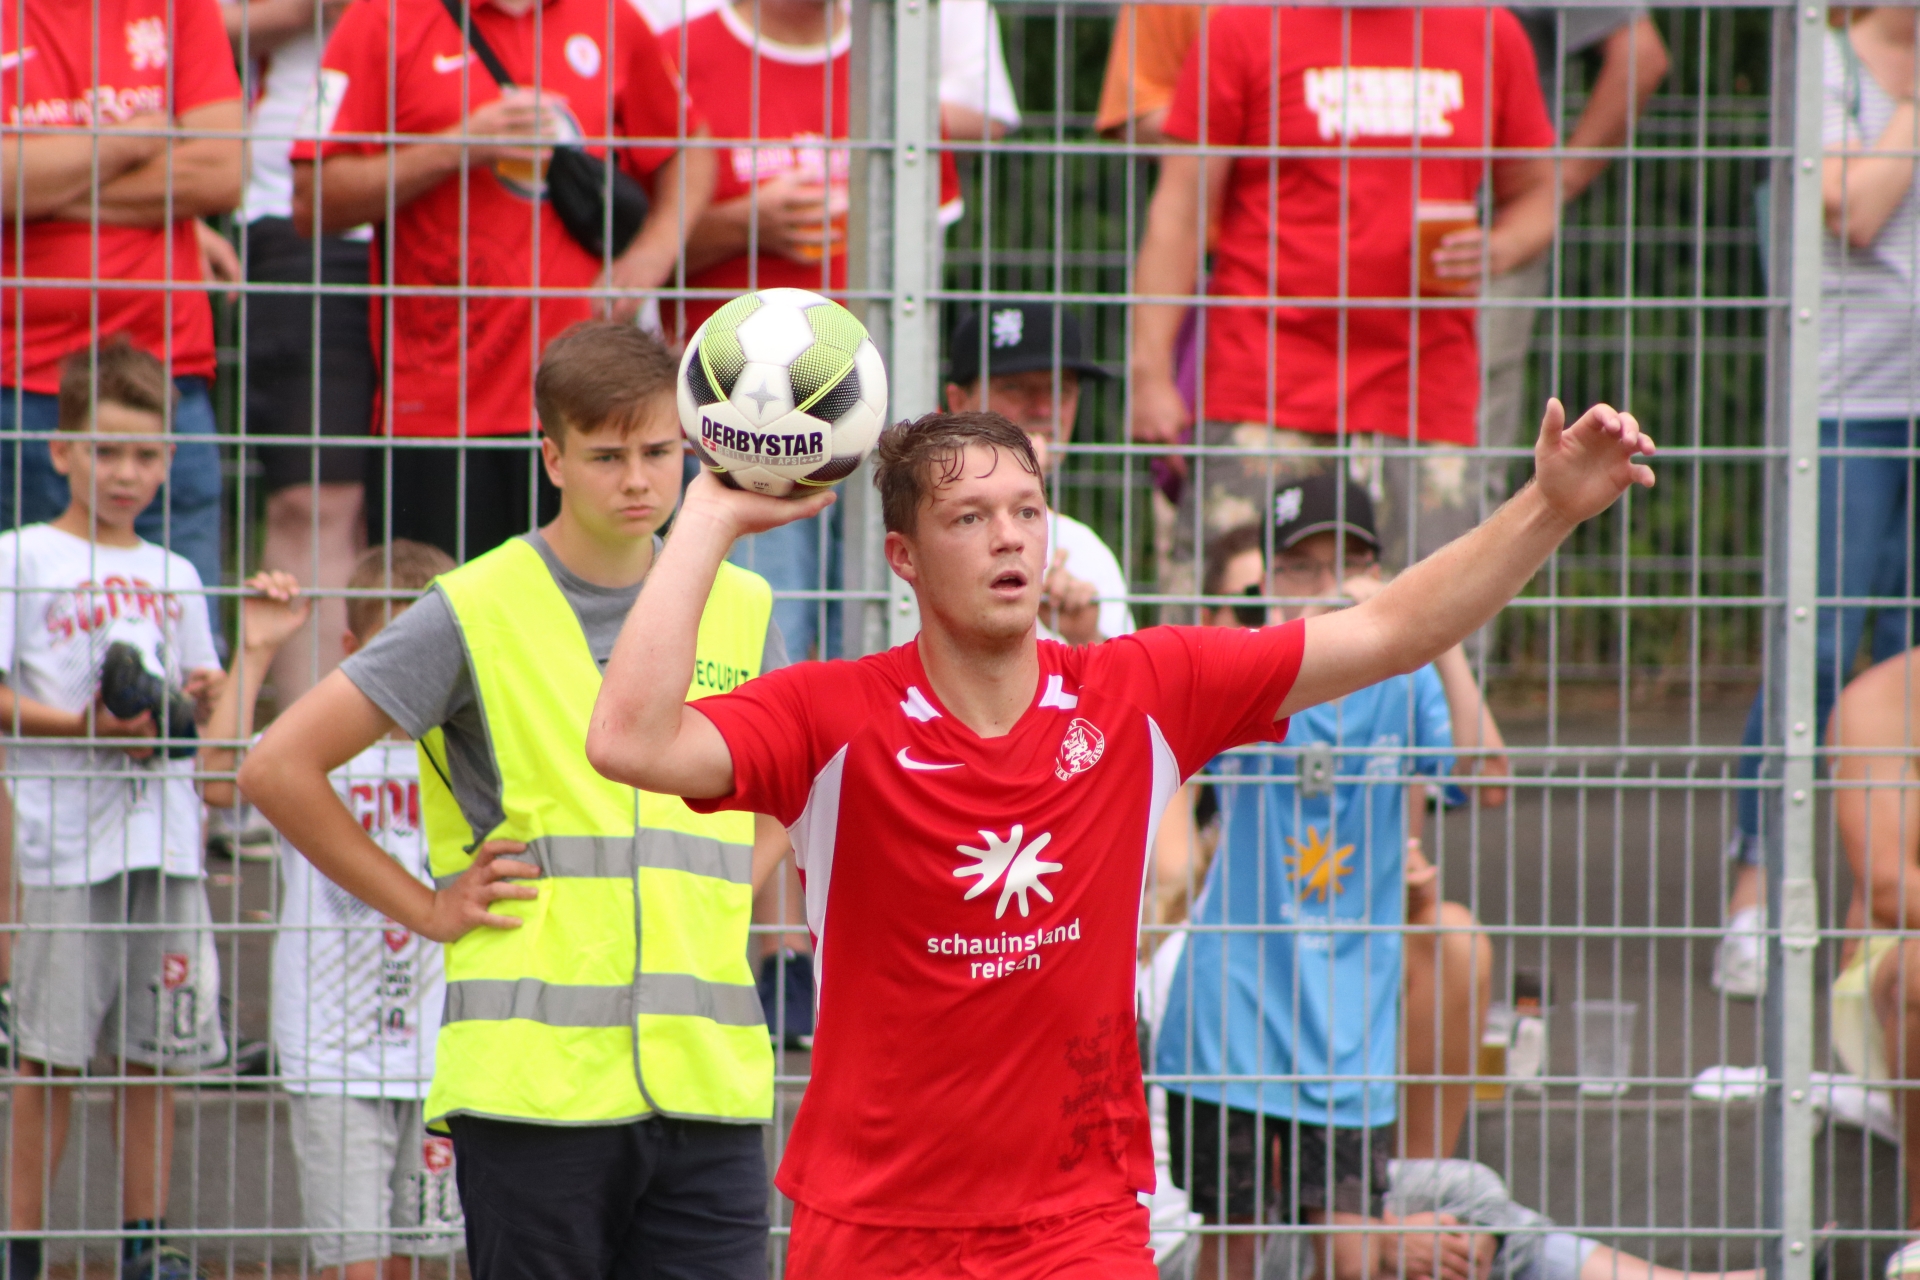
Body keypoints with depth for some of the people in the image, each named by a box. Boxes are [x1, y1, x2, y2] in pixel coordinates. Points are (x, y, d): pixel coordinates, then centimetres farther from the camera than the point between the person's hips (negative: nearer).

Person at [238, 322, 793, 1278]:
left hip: (709, 1075, 3)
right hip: (534, 1080, -3)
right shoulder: (477, 614, -2)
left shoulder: (737, 609, 11)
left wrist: (733, 880, 14)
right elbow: (280, 768, -1)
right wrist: (424, 909, 0)